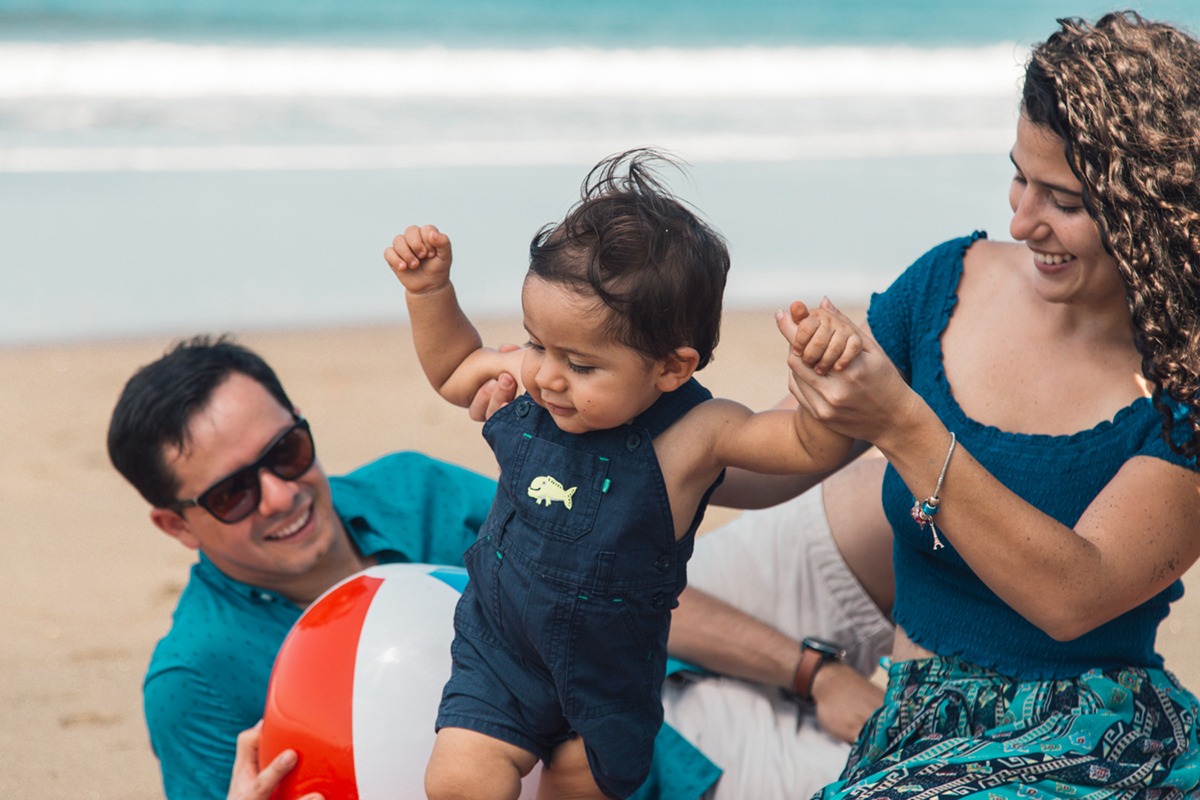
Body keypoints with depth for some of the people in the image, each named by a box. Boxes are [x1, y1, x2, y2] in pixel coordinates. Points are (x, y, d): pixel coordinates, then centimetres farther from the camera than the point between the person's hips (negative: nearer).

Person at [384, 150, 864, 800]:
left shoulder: (689, 434, -23)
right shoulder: (525, 383, -12)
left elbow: (815, 446, -24)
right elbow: (453, 369, 11)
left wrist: (826, 367, -43)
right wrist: (430, 291, -3)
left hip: (610, 678, -2)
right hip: (498, 653, 2)